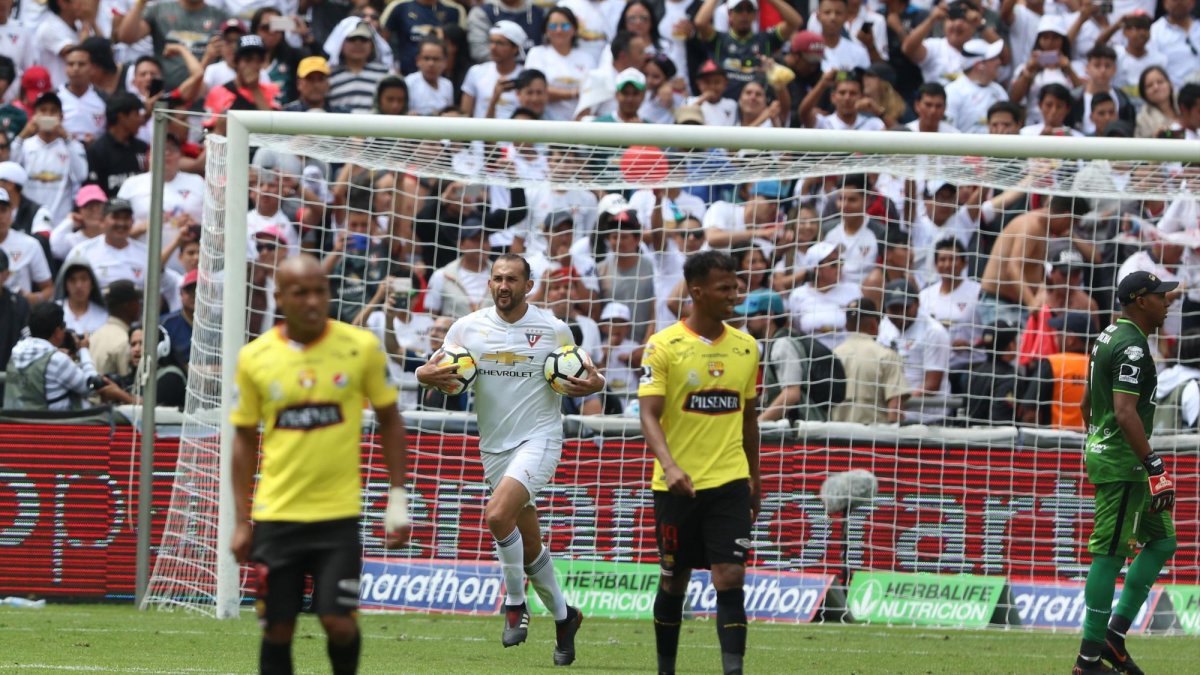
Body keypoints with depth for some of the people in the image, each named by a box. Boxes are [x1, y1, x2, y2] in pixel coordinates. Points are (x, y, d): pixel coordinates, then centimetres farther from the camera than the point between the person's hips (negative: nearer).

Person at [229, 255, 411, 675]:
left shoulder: (361, 347, -1)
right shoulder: (255, 358, 1)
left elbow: (389, 420, 8)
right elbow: (244, 438, 10)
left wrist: (398, 498, 2)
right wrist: (242, 521, 6)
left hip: (338, 514, -1)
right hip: (277, 514, 1)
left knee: (338, 621, -10)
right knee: (277, 629, 3)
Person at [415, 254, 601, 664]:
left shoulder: (553, 330, -4)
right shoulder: (468, 328, 2)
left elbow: (577, 379, 9)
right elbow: (434, 373, 9)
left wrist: (594, 384, -14)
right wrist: (427, 375, -15)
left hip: (538, 440, -4)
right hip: (494, 446, 4)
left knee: (498, 515, -26)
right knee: (529, 544, 9)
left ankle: (515, 603, -8)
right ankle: (563, 616, 29)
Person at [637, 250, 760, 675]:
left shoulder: (746, 348, 7)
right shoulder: (664, 346, -7)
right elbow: (649, 416, -14)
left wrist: (755, 479, 19)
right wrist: (669, 466, -29)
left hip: (729, 481, 2)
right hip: (677, 484, -2)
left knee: (730, 577, -10)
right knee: (674, 582, 8)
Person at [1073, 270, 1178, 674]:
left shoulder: (1109, 336, 15)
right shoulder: (1132, 348, -17)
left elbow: (1088, 403, 26)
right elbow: (1125, 413, -26)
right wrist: (1155, 468, -28)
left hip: (1102, 455, 11)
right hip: (1123, 463, -11)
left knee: (1162, 541, 14)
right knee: (1109, 554, -8)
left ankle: (1114, 636, 10)